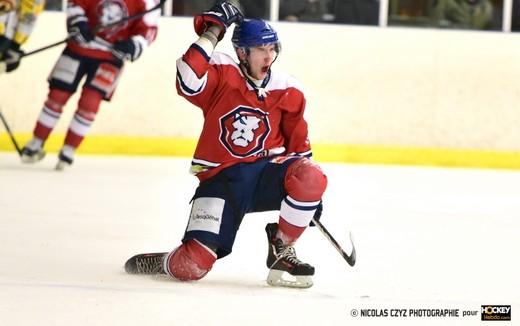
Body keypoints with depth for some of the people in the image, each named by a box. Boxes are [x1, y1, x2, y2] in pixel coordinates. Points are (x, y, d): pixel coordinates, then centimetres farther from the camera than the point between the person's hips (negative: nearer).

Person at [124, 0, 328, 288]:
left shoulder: (287, 91, 4)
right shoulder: (222, 75, -6)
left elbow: (298, 140, 15)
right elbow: (188, 83, -27)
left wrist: (309, 191, 9)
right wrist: (211, 34, -24)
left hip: (266, 171, 3)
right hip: (221, 178, -3)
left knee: (311, 178, -31)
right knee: (192, 267, -17)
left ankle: (281, 251, -7)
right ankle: (168, 262, 24)